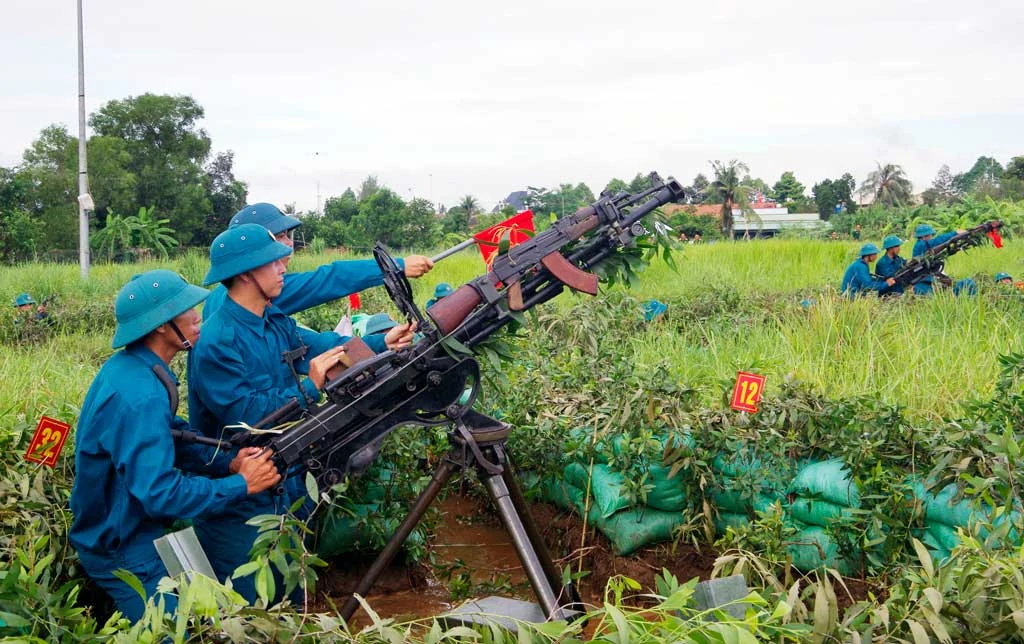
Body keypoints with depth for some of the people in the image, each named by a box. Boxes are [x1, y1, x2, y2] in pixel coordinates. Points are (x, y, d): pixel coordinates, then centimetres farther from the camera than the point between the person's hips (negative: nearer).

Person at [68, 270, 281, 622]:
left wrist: (229, 464, -5)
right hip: (127, 553, -10)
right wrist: (243, 484, -21)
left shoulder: (127, 367, 1)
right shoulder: (140, 396, -30)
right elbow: (161, 494, -31)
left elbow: (170, 437, 9)